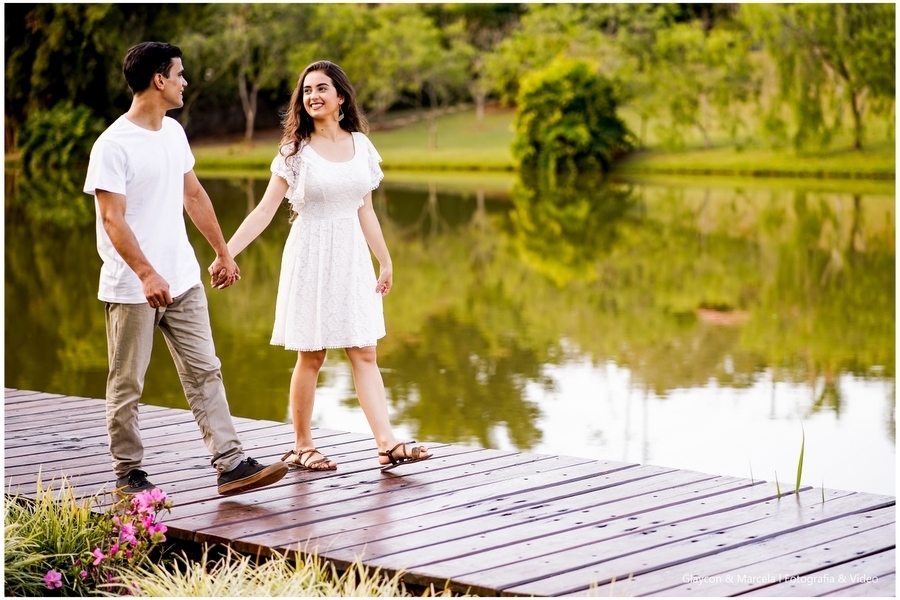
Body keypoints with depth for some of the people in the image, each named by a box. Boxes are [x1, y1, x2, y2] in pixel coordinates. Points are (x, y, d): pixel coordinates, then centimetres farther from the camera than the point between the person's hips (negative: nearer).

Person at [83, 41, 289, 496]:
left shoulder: (173, 132, 10)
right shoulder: (113, 146, -15)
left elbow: (194, 196, 20)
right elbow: (112, 220, -20)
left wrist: (223, 253, 22)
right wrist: (146, 274, -29)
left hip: (183, 281, 7)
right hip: (132, 288, -7)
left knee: (205, 373, 3)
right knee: (127, 385, 5)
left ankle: (231, 464, 2)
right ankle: (128, 472, 16)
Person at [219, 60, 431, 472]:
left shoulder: (360, 145, 6)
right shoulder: (295, 151, -4)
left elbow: (364, 210, 13)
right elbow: (264, 211, -6)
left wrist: (385, 261, 15)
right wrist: (226, 253, -15)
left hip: (351, 257, 3)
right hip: (311, 256, -3)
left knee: (364, 353, 0)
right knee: (311, 356, 2)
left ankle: (387, 444, -5)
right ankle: (302, 446, 13)